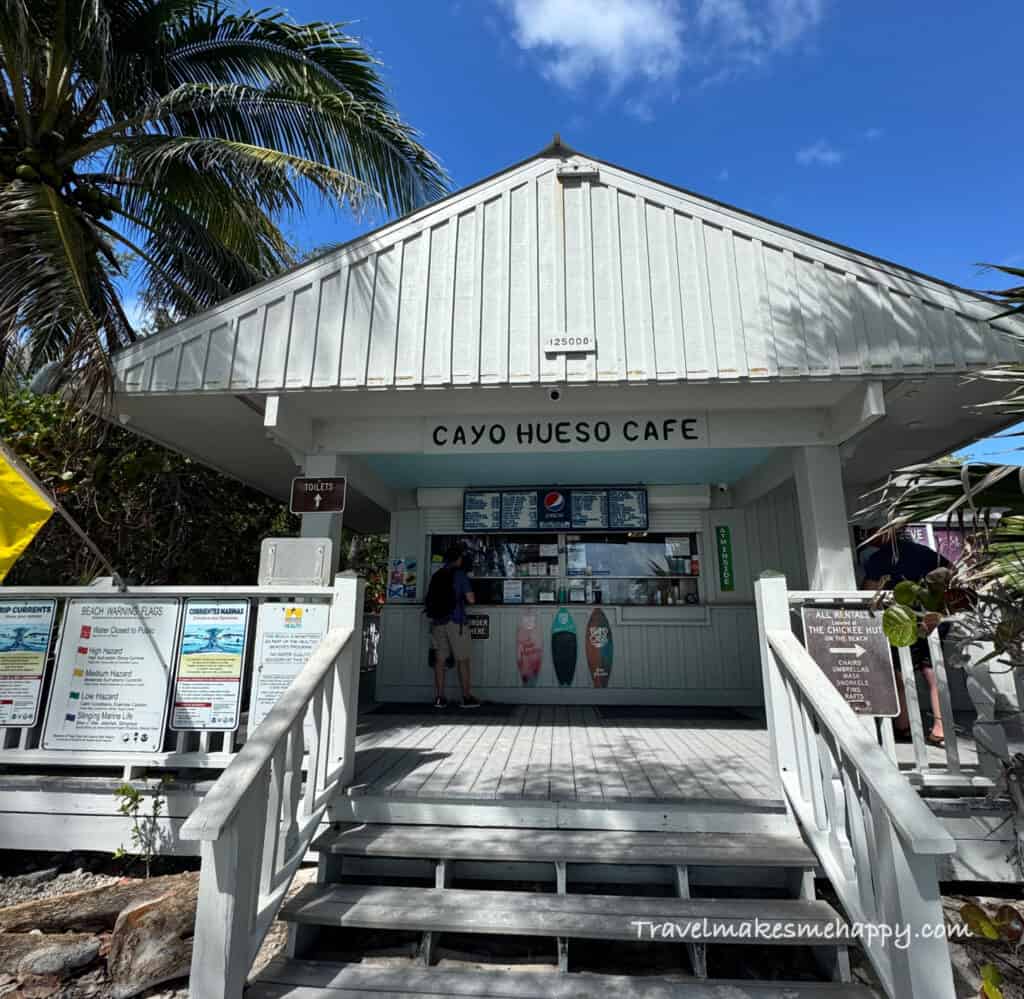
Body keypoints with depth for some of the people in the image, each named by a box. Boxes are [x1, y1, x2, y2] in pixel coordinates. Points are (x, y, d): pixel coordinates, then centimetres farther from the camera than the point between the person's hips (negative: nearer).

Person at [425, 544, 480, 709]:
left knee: (440, 659, 7)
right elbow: (471, 599, -8)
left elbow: (429, 599, 16)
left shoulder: (437, 575, 10)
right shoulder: (459, 574, -4)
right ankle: (467, 697, 4)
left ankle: (439, 697, 7)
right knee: (463, 660, 2)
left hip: (437, 621, 5)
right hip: (456, 621, -5)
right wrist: (470, 595, 13)